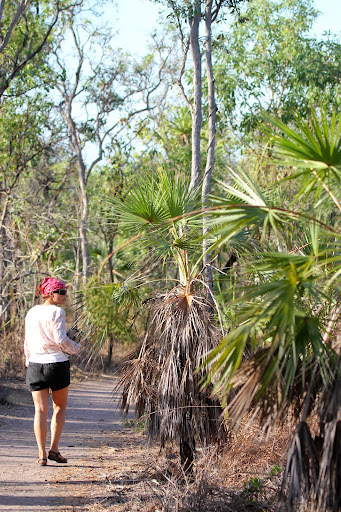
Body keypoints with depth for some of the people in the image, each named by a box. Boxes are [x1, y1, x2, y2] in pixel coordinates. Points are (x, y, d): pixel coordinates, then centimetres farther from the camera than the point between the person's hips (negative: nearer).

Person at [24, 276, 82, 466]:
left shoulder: (32, 312, 8)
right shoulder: (56, 312, -10)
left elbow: (28, 341, 13)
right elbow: (61, 340, -15)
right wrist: (76, 347, 3)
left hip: (35, 365, 4)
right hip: (57, 363, -4)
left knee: (40, 409, 5)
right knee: (60, 407, 13)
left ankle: (42, 454, 3)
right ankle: (54, 449, 9)